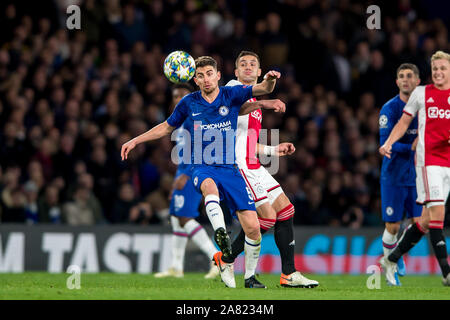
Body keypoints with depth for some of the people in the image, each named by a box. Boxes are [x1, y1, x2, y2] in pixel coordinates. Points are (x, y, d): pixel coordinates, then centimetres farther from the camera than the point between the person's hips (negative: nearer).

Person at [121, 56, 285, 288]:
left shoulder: (231, 95, 2)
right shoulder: (189, 103, 4)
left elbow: (263, 89, -9)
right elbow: (167, 127, 19)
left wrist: (269, 81, -32)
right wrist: (136, 140, 15)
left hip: (230, 169, 1)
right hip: (202, 168, -1)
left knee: (252, 228, -8)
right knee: (210, 186, -42)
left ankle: (250, 276, 12)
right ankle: (220, 232, -63)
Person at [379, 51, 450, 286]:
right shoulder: (421, 93, 7)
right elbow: (404, 122, 14)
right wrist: (389, 143, 0)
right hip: (428, 159, -3)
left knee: (427, 218, 5)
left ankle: (391, 260, 19)